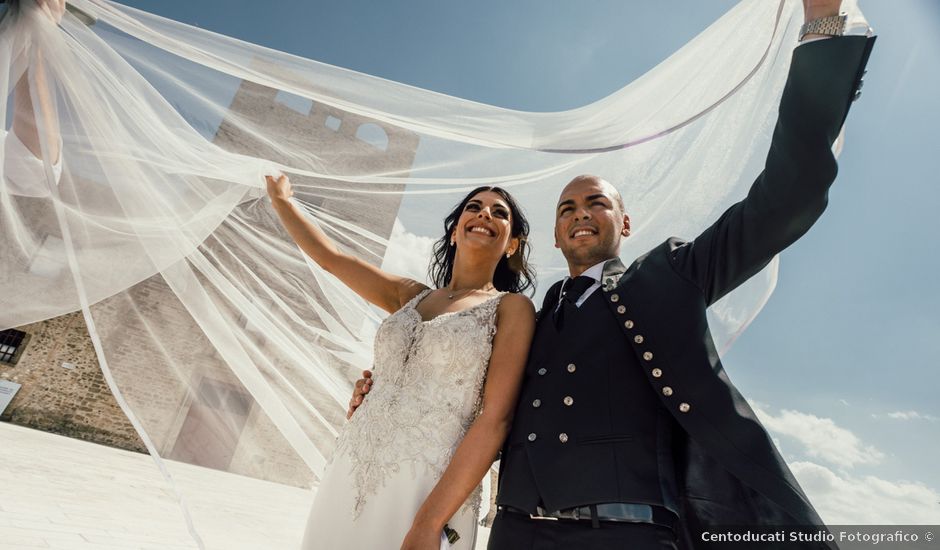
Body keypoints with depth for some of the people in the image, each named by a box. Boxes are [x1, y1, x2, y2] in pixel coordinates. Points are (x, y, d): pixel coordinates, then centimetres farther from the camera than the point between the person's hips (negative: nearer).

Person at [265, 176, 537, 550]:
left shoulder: (512, 307, -4)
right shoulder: (410, 296, 11)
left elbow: (496, 419, -12)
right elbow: (329, 257, 18)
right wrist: (280, 198, 27)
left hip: (431, 488, -4)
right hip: (351, 473, 5)